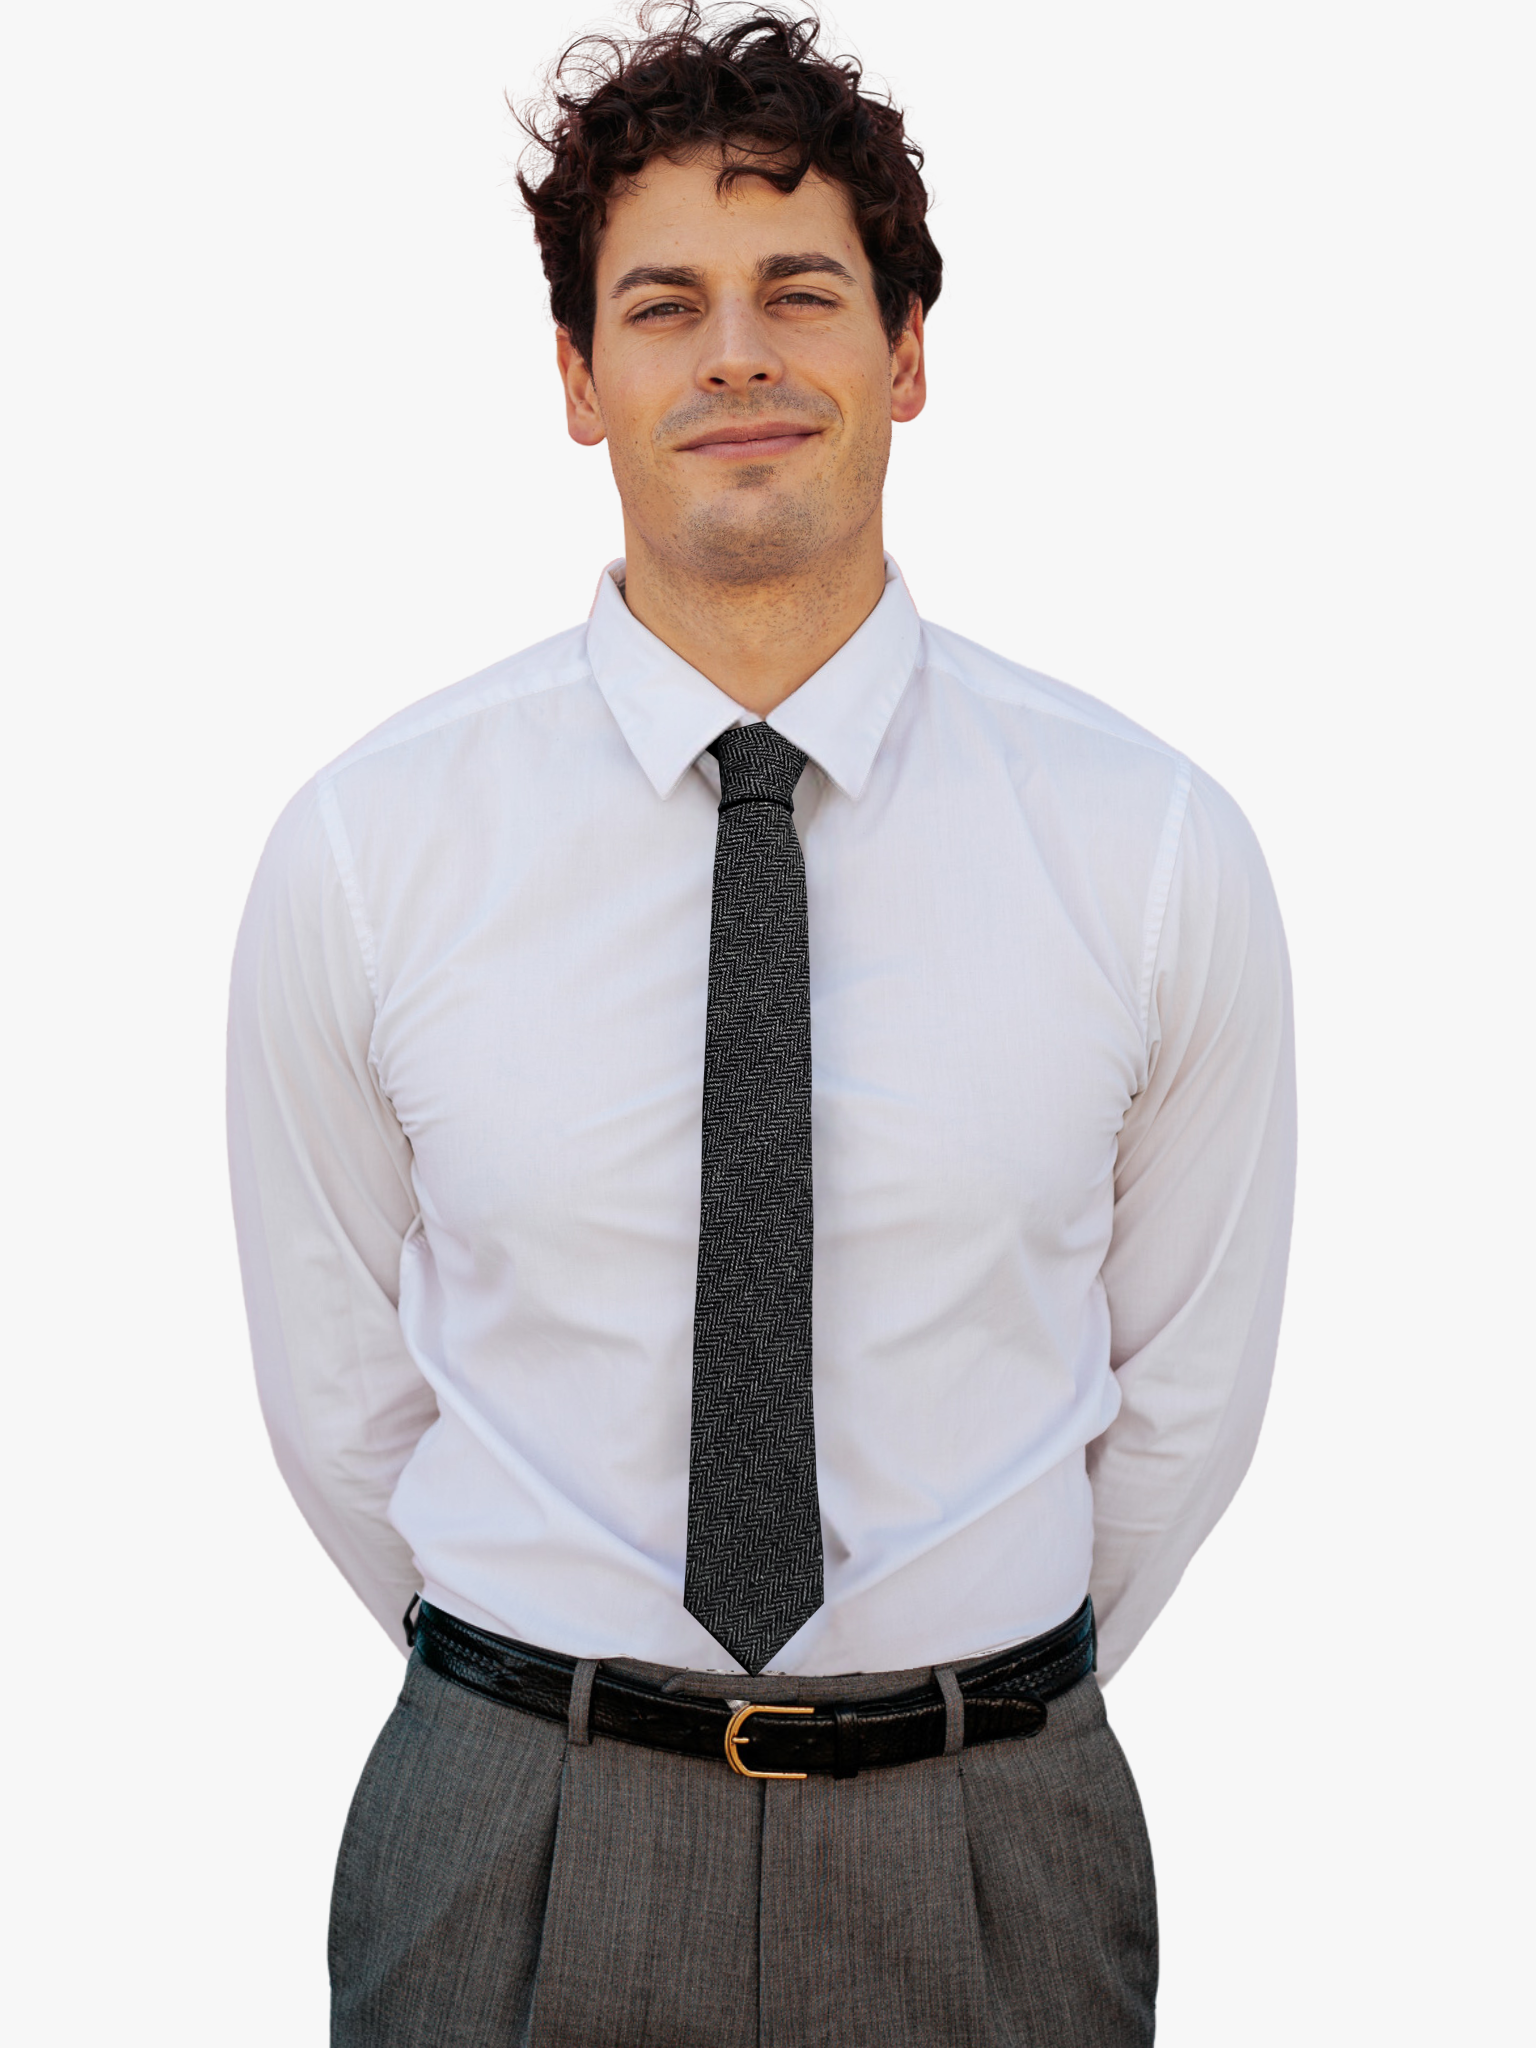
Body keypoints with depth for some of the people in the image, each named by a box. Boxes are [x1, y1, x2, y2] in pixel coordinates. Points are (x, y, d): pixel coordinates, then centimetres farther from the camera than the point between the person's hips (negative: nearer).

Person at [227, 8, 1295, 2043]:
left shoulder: (1157, 845, -8)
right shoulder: (362, 850, -9)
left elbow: (1187, 1387, 3)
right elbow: (335, 1398, 2)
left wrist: (981, 1715, 12)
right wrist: (553, 1711, 11)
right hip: (514, 1857, 0)